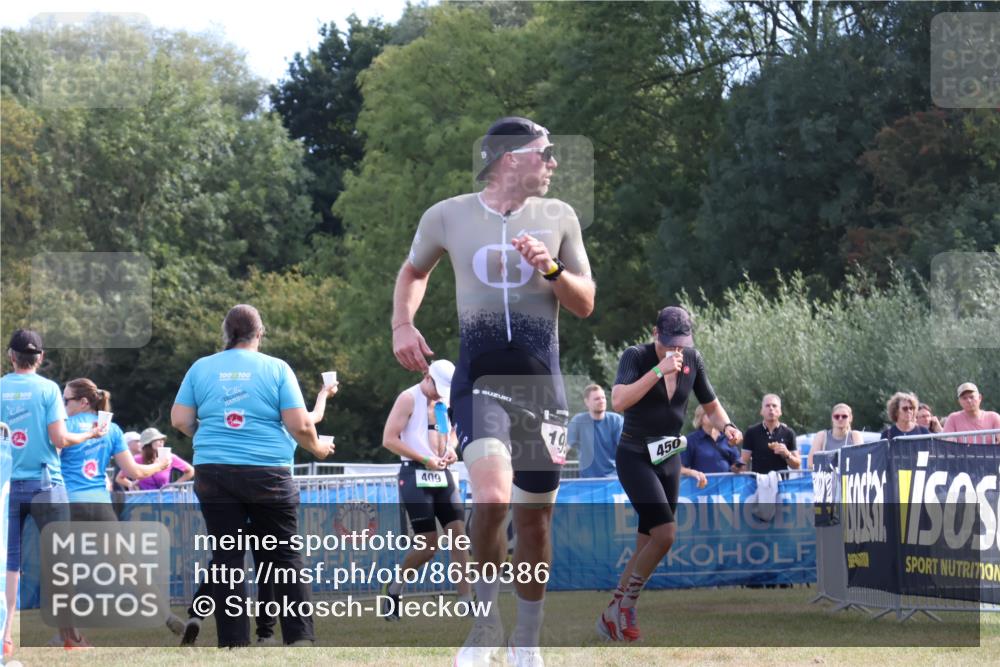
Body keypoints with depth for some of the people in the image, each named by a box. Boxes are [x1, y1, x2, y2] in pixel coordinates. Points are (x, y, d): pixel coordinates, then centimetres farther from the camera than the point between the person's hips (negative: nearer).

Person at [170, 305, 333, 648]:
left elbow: (180, 420, 5)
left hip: (214, 474, 2)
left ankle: (234, 643, 3)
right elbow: (300, 425, -5)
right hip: (268, 474, -2)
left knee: (227, 558, 5)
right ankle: (300, 638, 3)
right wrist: (316, 447, 15)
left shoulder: (201, 368, 6)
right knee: (283, 556, 6)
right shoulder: (276, 368, -1)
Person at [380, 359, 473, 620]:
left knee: (459, 535, -4)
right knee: (427, 544, -9)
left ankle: (466, 602, -5)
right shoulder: (409, 399, -8)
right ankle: (394, 587, 14)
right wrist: (424, 459, -17)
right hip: (415, 474, -7)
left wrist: (450, 448, 4)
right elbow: (389, 439, -13)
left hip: (442, 474, 7)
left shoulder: (444, 401, 12)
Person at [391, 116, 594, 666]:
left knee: (534, 518, 8)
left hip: (541, 385, 2)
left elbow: (585, 305, 6)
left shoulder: (557, 217, 6)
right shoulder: (447, 217, 2)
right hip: (479, 381, -2)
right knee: (492, 497, -25)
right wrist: (402, 325, 5)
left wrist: (551, 269, -12)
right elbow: (414, 271, 21)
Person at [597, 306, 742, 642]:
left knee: (646, 547, 5)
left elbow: (711, 405, 12)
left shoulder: (693, 359, 1)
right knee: (665, 533, -20)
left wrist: (726, 426, -9)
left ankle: (612, 616, 16)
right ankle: (626, 606, -5)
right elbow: (619, 400, -30)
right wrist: (659, 370, -35)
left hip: (669, 460, 6)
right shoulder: (635, 357, -14)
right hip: (635, 458, -6)